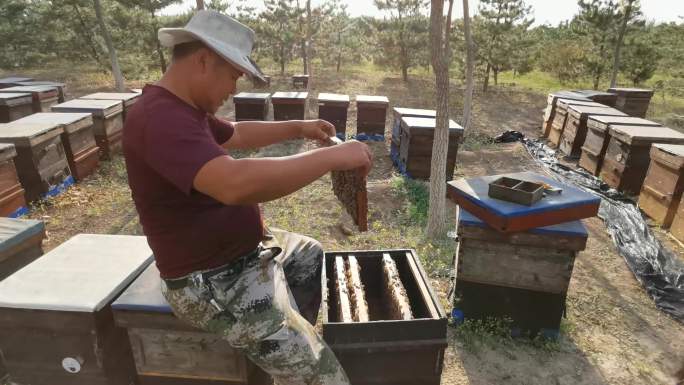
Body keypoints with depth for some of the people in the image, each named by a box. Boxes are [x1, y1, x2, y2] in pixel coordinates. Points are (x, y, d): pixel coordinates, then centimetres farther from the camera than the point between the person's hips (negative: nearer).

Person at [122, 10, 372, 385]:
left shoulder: (184, 108, 6)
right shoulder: (162, 117, -28)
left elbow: (236, 134, 23)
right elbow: (235, 184, -43)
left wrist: (298, 128, 16)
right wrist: (333, 156, -35)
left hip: (241, 250, 11)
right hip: (213, 282, -10)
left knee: (311, 254, 28)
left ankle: (296, 335, 40)